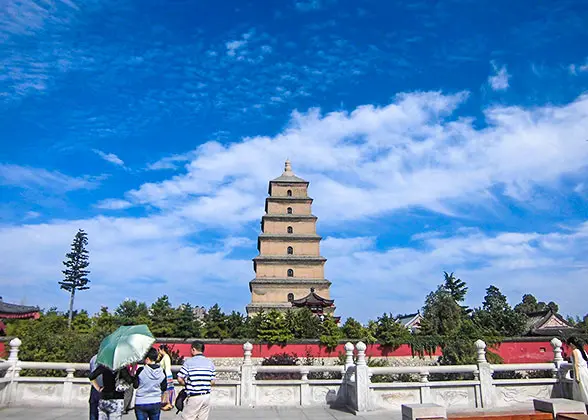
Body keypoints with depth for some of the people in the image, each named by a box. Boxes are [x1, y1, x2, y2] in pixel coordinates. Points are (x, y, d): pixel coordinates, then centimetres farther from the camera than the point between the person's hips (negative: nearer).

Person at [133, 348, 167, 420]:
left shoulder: (141, 370, -15)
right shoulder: (161, 371, -5)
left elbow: (135, 386, -6)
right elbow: (164, 388, 1)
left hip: (141, 403, -2)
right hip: (156, 403, 3)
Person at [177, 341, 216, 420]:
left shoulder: (188, 362, -8)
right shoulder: (210, 363, 5)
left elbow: (180, 379, -8)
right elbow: (212, 382, 6)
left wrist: (187, 384, 11)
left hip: (194, 397, -5)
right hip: (206, 396, 5)